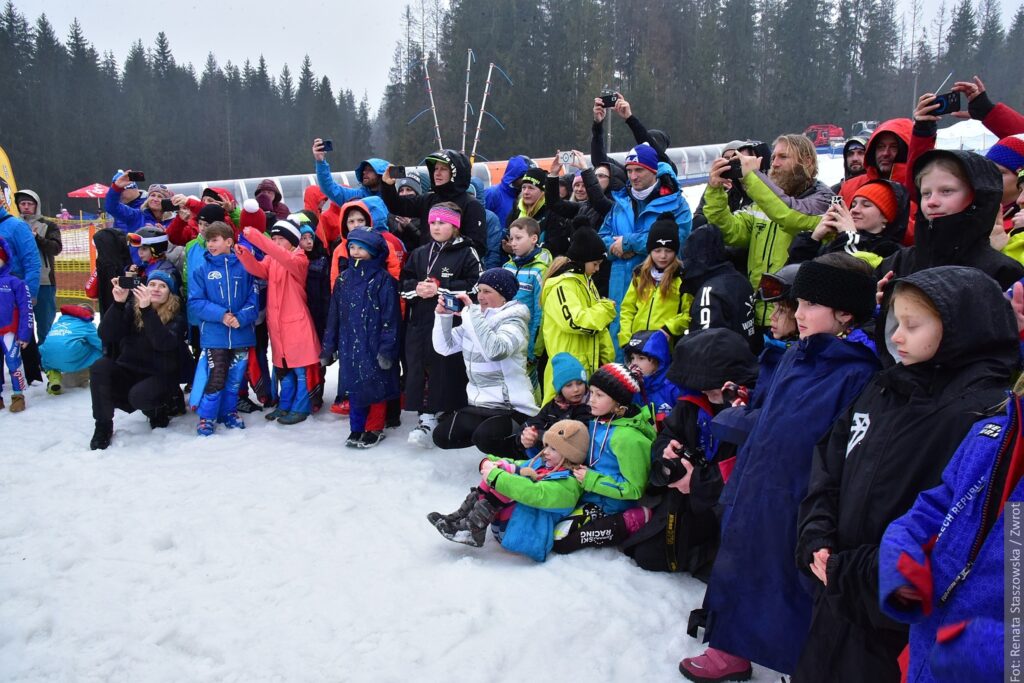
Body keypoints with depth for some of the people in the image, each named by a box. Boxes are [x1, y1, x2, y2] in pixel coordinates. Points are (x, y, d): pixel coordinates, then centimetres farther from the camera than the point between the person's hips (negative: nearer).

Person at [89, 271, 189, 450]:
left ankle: (157, 409, 4)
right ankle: (103, 425, -11)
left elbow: (164, 343, -27)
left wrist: (147, 309, -35)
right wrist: (118, 303, -25)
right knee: (100, 367, -25)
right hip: (128, 372, 3)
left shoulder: (176, 316, -6)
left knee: (139, 395, -34)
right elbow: (106, 336, -13)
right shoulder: (132, 308, 1)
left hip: (161, 377, -3)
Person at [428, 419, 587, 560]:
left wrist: (495, 476, -25)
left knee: (500, 479, -24)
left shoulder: (567, 483, -11)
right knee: (503, 468, -10)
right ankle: (461, 517, -10)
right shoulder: (539, 463, 16)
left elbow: (535, 494, -27)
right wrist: (488, 463, -4)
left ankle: (471, 530, -20)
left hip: (527, 535, -8)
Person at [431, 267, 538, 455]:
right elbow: (444, 347, 9)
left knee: (484, 437, -32)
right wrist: (443, 315, -6)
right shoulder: (475, 319, 10)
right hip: (479, 404, 8)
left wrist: (472, 311, -27)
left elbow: (495, 351, -33)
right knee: (442, 436, -3)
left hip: (512, 408, -8)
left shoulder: (514, 320, -12)